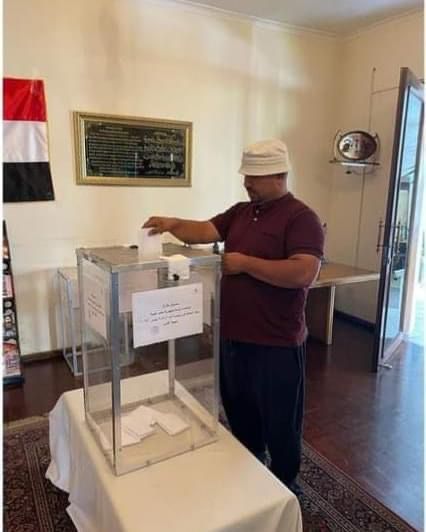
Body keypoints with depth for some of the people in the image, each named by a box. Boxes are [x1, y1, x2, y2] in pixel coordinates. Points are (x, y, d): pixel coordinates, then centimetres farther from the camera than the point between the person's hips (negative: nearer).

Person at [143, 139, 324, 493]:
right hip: (233, 335, 8)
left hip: (276, 343, -7)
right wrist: (173, 225, -19)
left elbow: (304, 273, -27)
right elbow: (205, 231, 0)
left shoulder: (301, 218, -14)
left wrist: (246, 263, -23)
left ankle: (285, 487, 38)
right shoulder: (240, 212, 10)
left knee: (279, 423, 13)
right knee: (240, 415, 24)